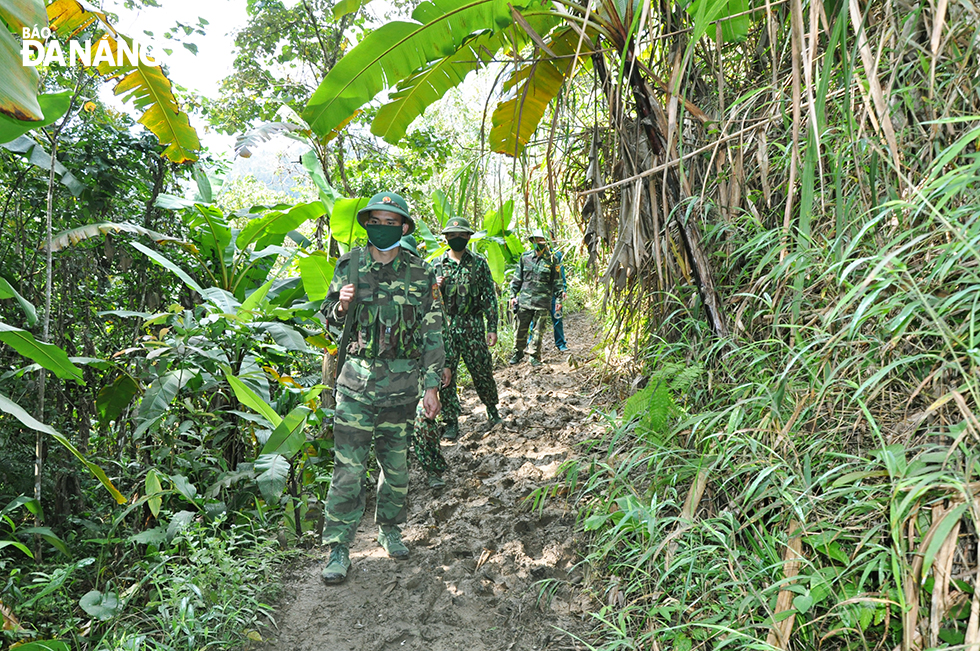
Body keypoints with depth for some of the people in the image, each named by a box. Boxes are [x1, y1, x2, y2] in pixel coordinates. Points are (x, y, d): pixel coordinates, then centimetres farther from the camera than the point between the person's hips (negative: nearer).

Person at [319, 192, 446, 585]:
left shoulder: (420, 275, 1)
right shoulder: (350, 266, 2)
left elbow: (432, 334, 4)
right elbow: (330, 320, 9)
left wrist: (431, 385, 1)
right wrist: (342, 306, -15)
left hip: (402, 384, 1)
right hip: (357, 382, -1)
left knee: (396, 465, 13)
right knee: (348, 468, -1)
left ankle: (389, 530, 33)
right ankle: (338, 548, 11)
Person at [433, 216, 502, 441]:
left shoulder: (479, 262, 3)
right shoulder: (437, 264, 7)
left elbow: (490, 296, 3)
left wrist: (492, 327, -2)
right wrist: (435, 287, -11)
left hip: (473, 326, -1)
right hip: (446, 326, 1)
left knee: (482, 371, 5)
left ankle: (492, 409, 29)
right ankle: (451, 422, 11)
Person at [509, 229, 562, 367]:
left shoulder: (551, 259, 0)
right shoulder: (525, 257, 5)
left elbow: (557, 282, 4)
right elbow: (517, 278, 11)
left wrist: (558, 299, 1)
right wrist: (513, 295, 7)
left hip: (542, 301, -2)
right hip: (525, 299, 2)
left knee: (538, 330, 3)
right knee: (521, 329, 7)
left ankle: (535, 356, 13)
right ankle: (517, 353, 23)